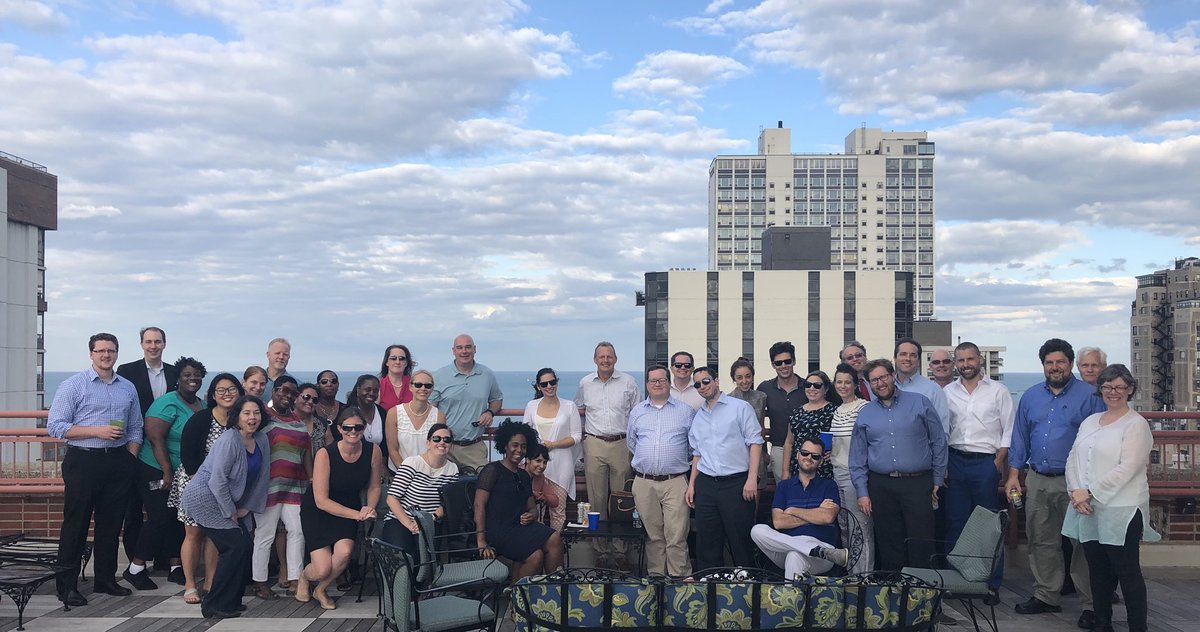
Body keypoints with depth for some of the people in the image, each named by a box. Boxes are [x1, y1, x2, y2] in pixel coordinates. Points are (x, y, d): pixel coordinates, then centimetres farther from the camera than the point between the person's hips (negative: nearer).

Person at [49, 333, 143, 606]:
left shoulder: (128, 388, 12)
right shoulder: (73, 385, -3)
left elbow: (136, 428, 17)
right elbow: (55, 426, -9)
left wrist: (130, 457, 4)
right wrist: (97, 431, -16)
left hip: (118, 463, 4)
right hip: (83, 461, -4)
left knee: (111, 523, 10)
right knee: (76, 523, 0)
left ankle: (106, 579, 21)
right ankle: (67, 585, 8)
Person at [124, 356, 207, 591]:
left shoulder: (203, 406, 8)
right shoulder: (169, 403, -14)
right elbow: (155, 438, -19)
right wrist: (167, 472, -20)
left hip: (185, 475, 7)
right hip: (156, 472, -7)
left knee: (179, 519, 8)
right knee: (160, 518, -9)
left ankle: (176, 567, 17)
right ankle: (135, 569, 3)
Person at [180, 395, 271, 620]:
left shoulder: (261, 440, 1)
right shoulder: (229, 440, -21)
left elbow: (261, 477, 6)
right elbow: (218, 480, -22)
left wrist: (247, 507, 3)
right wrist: (231, 512, -15)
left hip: (226, 501, 8)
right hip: (204, 497, -8)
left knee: (246, 544, 2)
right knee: (235, 546, -13)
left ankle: (231, 600, 17)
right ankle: (215, 605, -2)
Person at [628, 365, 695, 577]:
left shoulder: (686, 411, 6)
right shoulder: (637, 411, 13)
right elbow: (631, 442, 23)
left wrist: (684, 464, 11)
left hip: (675, 482, -2)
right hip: (644, 482, 2)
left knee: (676, 536, -8)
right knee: (653, 536, 8)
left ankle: (679, 577, -3)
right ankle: (655, 576, 16)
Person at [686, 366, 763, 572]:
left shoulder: (740, 408, 1)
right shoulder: (697, 417, 17)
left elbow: (755, 442, -4)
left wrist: (752, 478, -13)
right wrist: (691, 485, 13)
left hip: (736, 483, -5)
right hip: (706, 484, 5)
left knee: (741, 542, -3)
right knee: (707, 544, 5)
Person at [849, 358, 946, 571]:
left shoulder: (920, 403, 3)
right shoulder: (865, 414, 10)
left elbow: (939, 441, 5)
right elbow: (857, 457, 11)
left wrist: (938, 480, 3)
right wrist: (862, 492, 5)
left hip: (917, 483, -2)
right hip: (881, 487, 2)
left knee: (921, 544, -4)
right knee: (889, 546, 7)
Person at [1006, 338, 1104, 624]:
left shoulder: (1089, 395, -3)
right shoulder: (1030, 396, 11)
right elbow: (1020, 437, 14)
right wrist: (1013, 475, 8)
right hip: (1037, 481, 5)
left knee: (1082, 544, -2)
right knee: (1041, 542, 11)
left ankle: (1091, 605, 7)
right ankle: (1046, 595, 23)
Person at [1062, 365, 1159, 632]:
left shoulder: (1136, 425, -6)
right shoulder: (1090, 421, 14)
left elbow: (1126, 468, -16)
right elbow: (1073, 459, 10)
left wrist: (1090, 493, -16)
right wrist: (1076, 491, -6)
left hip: (1121, 511, -6)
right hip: (1088, 510, 6)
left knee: (1127, 572, -1)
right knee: (1098, 570, 12)